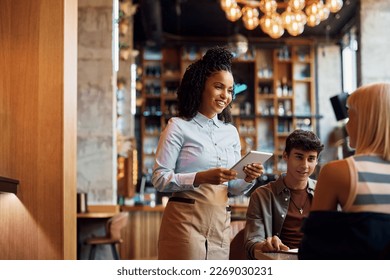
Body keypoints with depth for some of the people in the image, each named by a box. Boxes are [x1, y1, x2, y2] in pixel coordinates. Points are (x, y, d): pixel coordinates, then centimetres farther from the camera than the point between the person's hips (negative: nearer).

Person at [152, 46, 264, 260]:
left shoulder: (231, 132, 14)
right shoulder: (179, 127, -3)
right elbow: (159, 179, -10)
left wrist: (248, 180, -5)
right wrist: (202, 177, -21)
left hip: (220, 224, 6)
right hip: (185, 220, -5)